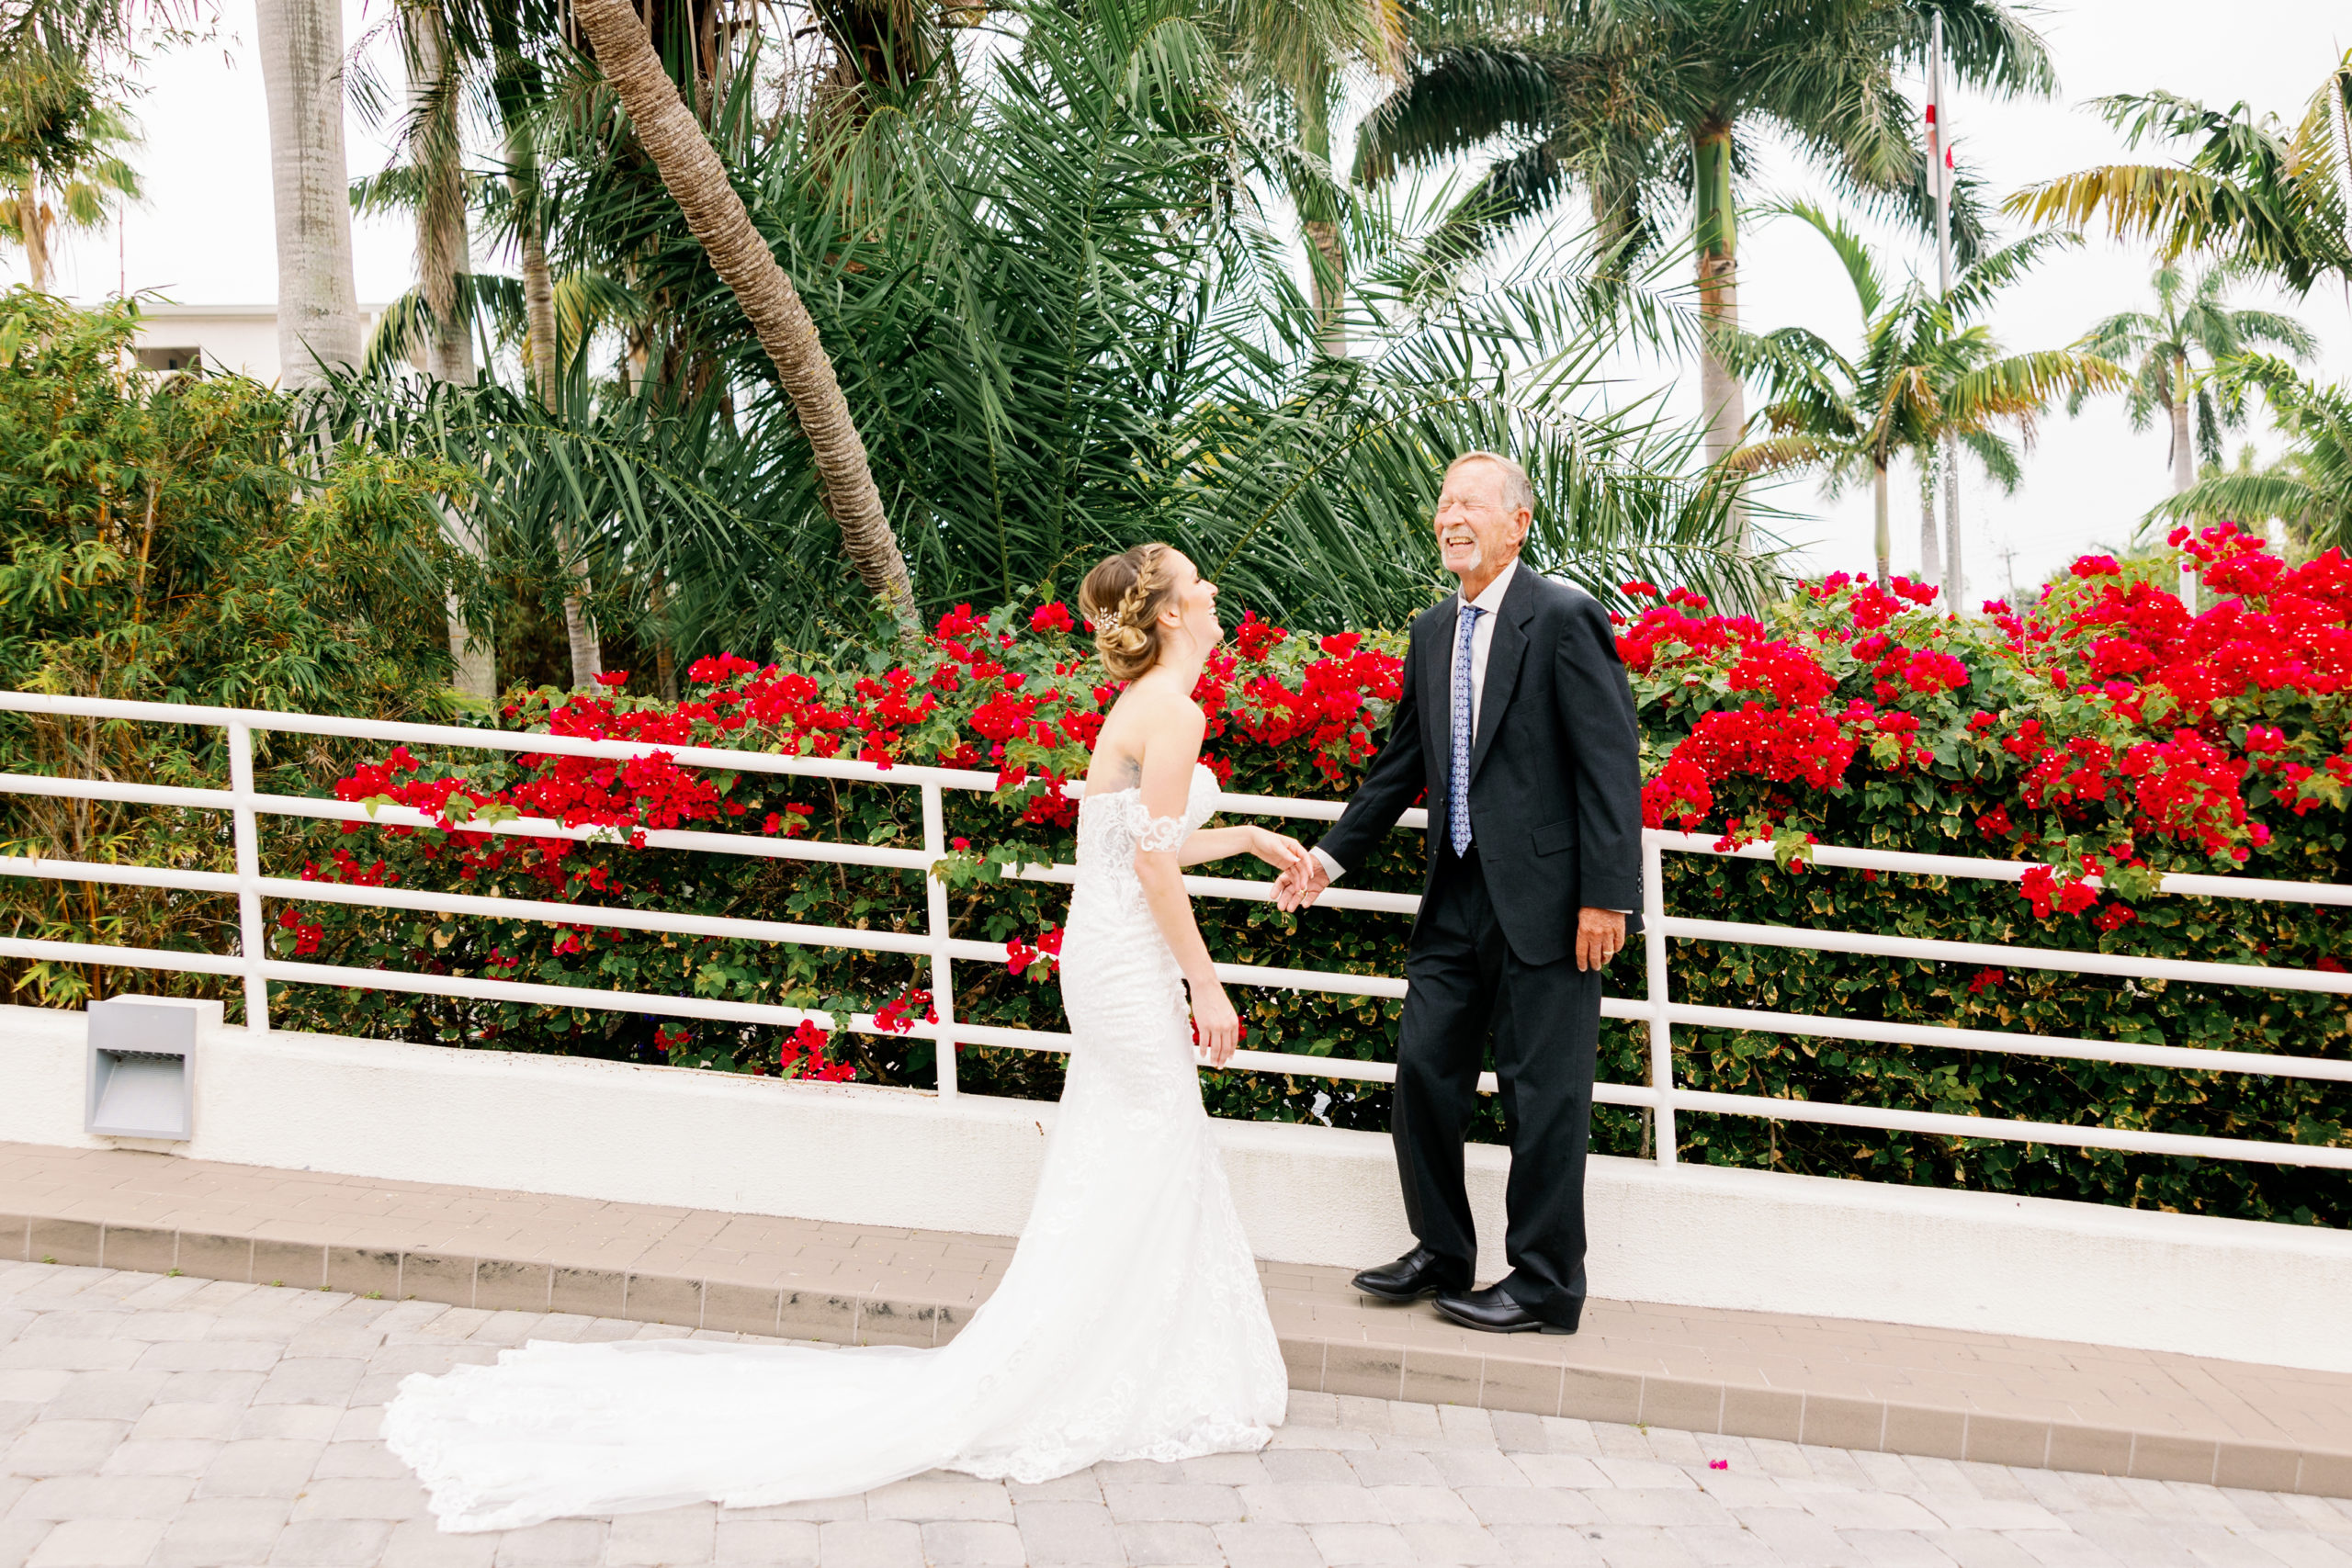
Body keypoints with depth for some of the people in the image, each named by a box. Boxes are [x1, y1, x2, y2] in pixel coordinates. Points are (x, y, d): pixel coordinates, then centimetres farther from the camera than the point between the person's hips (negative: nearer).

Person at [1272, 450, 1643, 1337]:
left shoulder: (1564, 619, -9)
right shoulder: (1432, 633, 12)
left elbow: (1611, 763, -13)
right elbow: (1402, 763, 20)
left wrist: (1607, 896, -17)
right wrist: (1331, 856, 18)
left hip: (1542, 898, -7)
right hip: (1457, 897, 7)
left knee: (1543, 1095, 1)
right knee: (1424, 1071, 11)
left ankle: (1546, 1287, 14)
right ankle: (1441, 1254, 28)